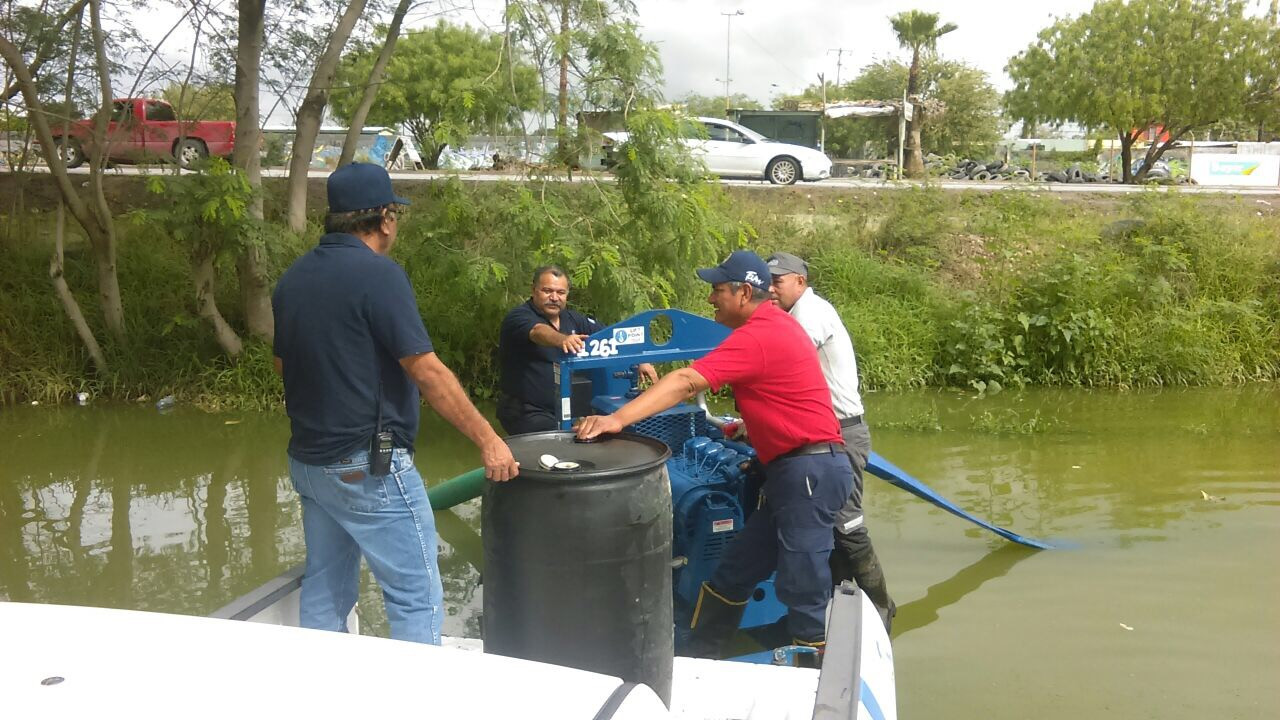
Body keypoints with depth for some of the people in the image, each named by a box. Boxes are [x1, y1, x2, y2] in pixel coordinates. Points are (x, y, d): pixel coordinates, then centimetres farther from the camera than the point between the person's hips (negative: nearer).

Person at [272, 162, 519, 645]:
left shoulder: (293, 278, 7)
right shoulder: (377, 273, -16)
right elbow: (428, 373, -19)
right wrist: (488, 440, -15)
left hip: (308, 461, 9)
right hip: (369, 468, -8)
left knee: (325, 594, 18)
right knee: (416, 599, 0)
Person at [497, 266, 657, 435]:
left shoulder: (574, 319, 11)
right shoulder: (519, 317, -11)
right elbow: (538, 331, -33)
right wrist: (562, 340, -54)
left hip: (569, 410, 7)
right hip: (528, 413, -7)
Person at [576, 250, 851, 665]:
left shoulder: (758, 336, -16)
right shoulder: (775, 324, 16)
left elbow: (687, 383, -26)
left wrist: (618, 419, -30)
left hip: (809, 471, -11)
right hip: (798, 471, 11)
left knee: (802, 589, -5)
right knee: (734, 572, 14)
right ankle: (697, 658, 23)